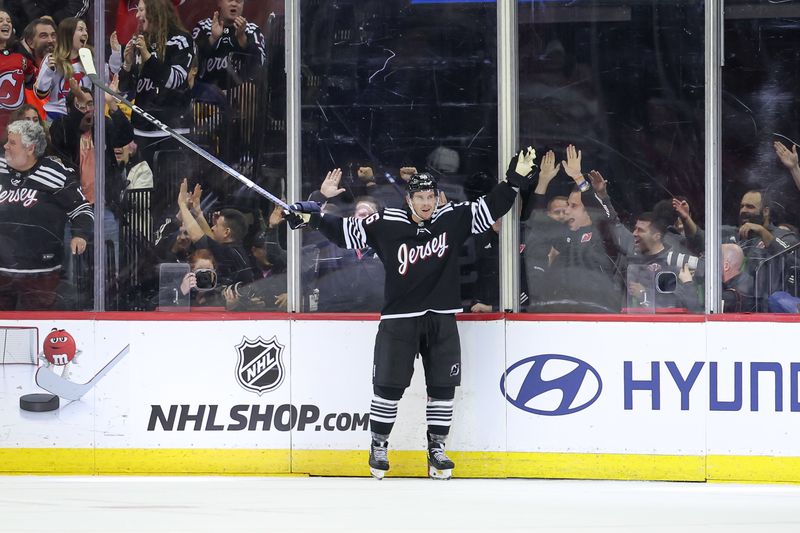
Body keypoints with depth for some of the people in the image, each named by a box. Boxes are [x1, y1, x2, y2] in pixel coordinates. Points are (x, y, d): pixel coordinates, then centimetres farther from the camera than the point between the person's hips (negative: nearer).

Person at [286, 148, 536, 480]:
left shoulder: (453, 219, 1)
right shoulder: (386, 224, -5)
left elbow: (491, 208, 2)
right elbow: (346, 231, -2)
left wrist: (516, 179, -9)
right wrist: (315, 217, -12)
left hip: (441, 319, 2)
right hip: (399, 318, -2)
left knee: (443, 387, 3)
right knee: (388, 385, 0)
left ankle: (436, 450, 13)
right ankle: (379, 447, 13)